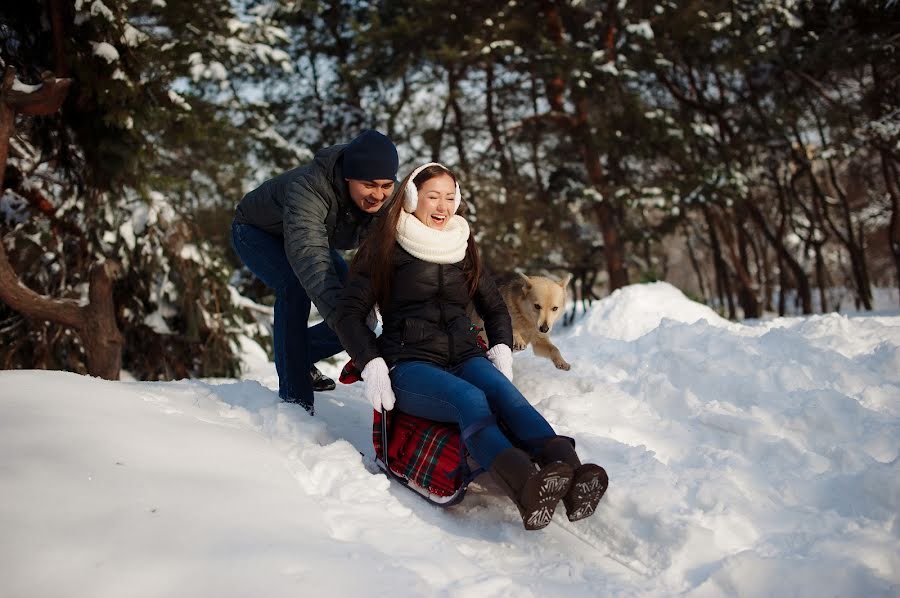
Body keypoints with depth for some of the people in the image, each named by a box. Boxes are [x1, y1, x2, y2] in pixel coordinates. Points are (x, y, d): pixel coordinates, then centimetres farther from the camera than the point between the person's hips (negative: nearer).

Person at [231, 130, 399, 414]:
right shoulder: (308, 190, -45)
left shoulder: (392, 198, -26)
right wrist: (342, 319, -71)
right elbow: (310, 260, -59)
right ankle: (295, 401, -23)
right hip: (257, 231, -5)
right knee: (296, 287, -34)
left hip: (312, 233, 6)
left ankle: (302, 355, 24)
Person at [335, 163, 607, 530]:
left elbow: (494, 306, 29)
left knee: (503, 391, -31)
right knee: (471, 400, -36)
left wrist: (502, 348, 9)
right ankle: (527, 490, -62)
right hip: (410, 365, -4)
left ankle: (571, 479, -56)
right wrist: (373, 367, -12)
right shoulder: (387, 249, 7)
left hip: (463, 358, 4)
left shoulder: (463, 250, 21)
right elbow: (350, 313, 2)